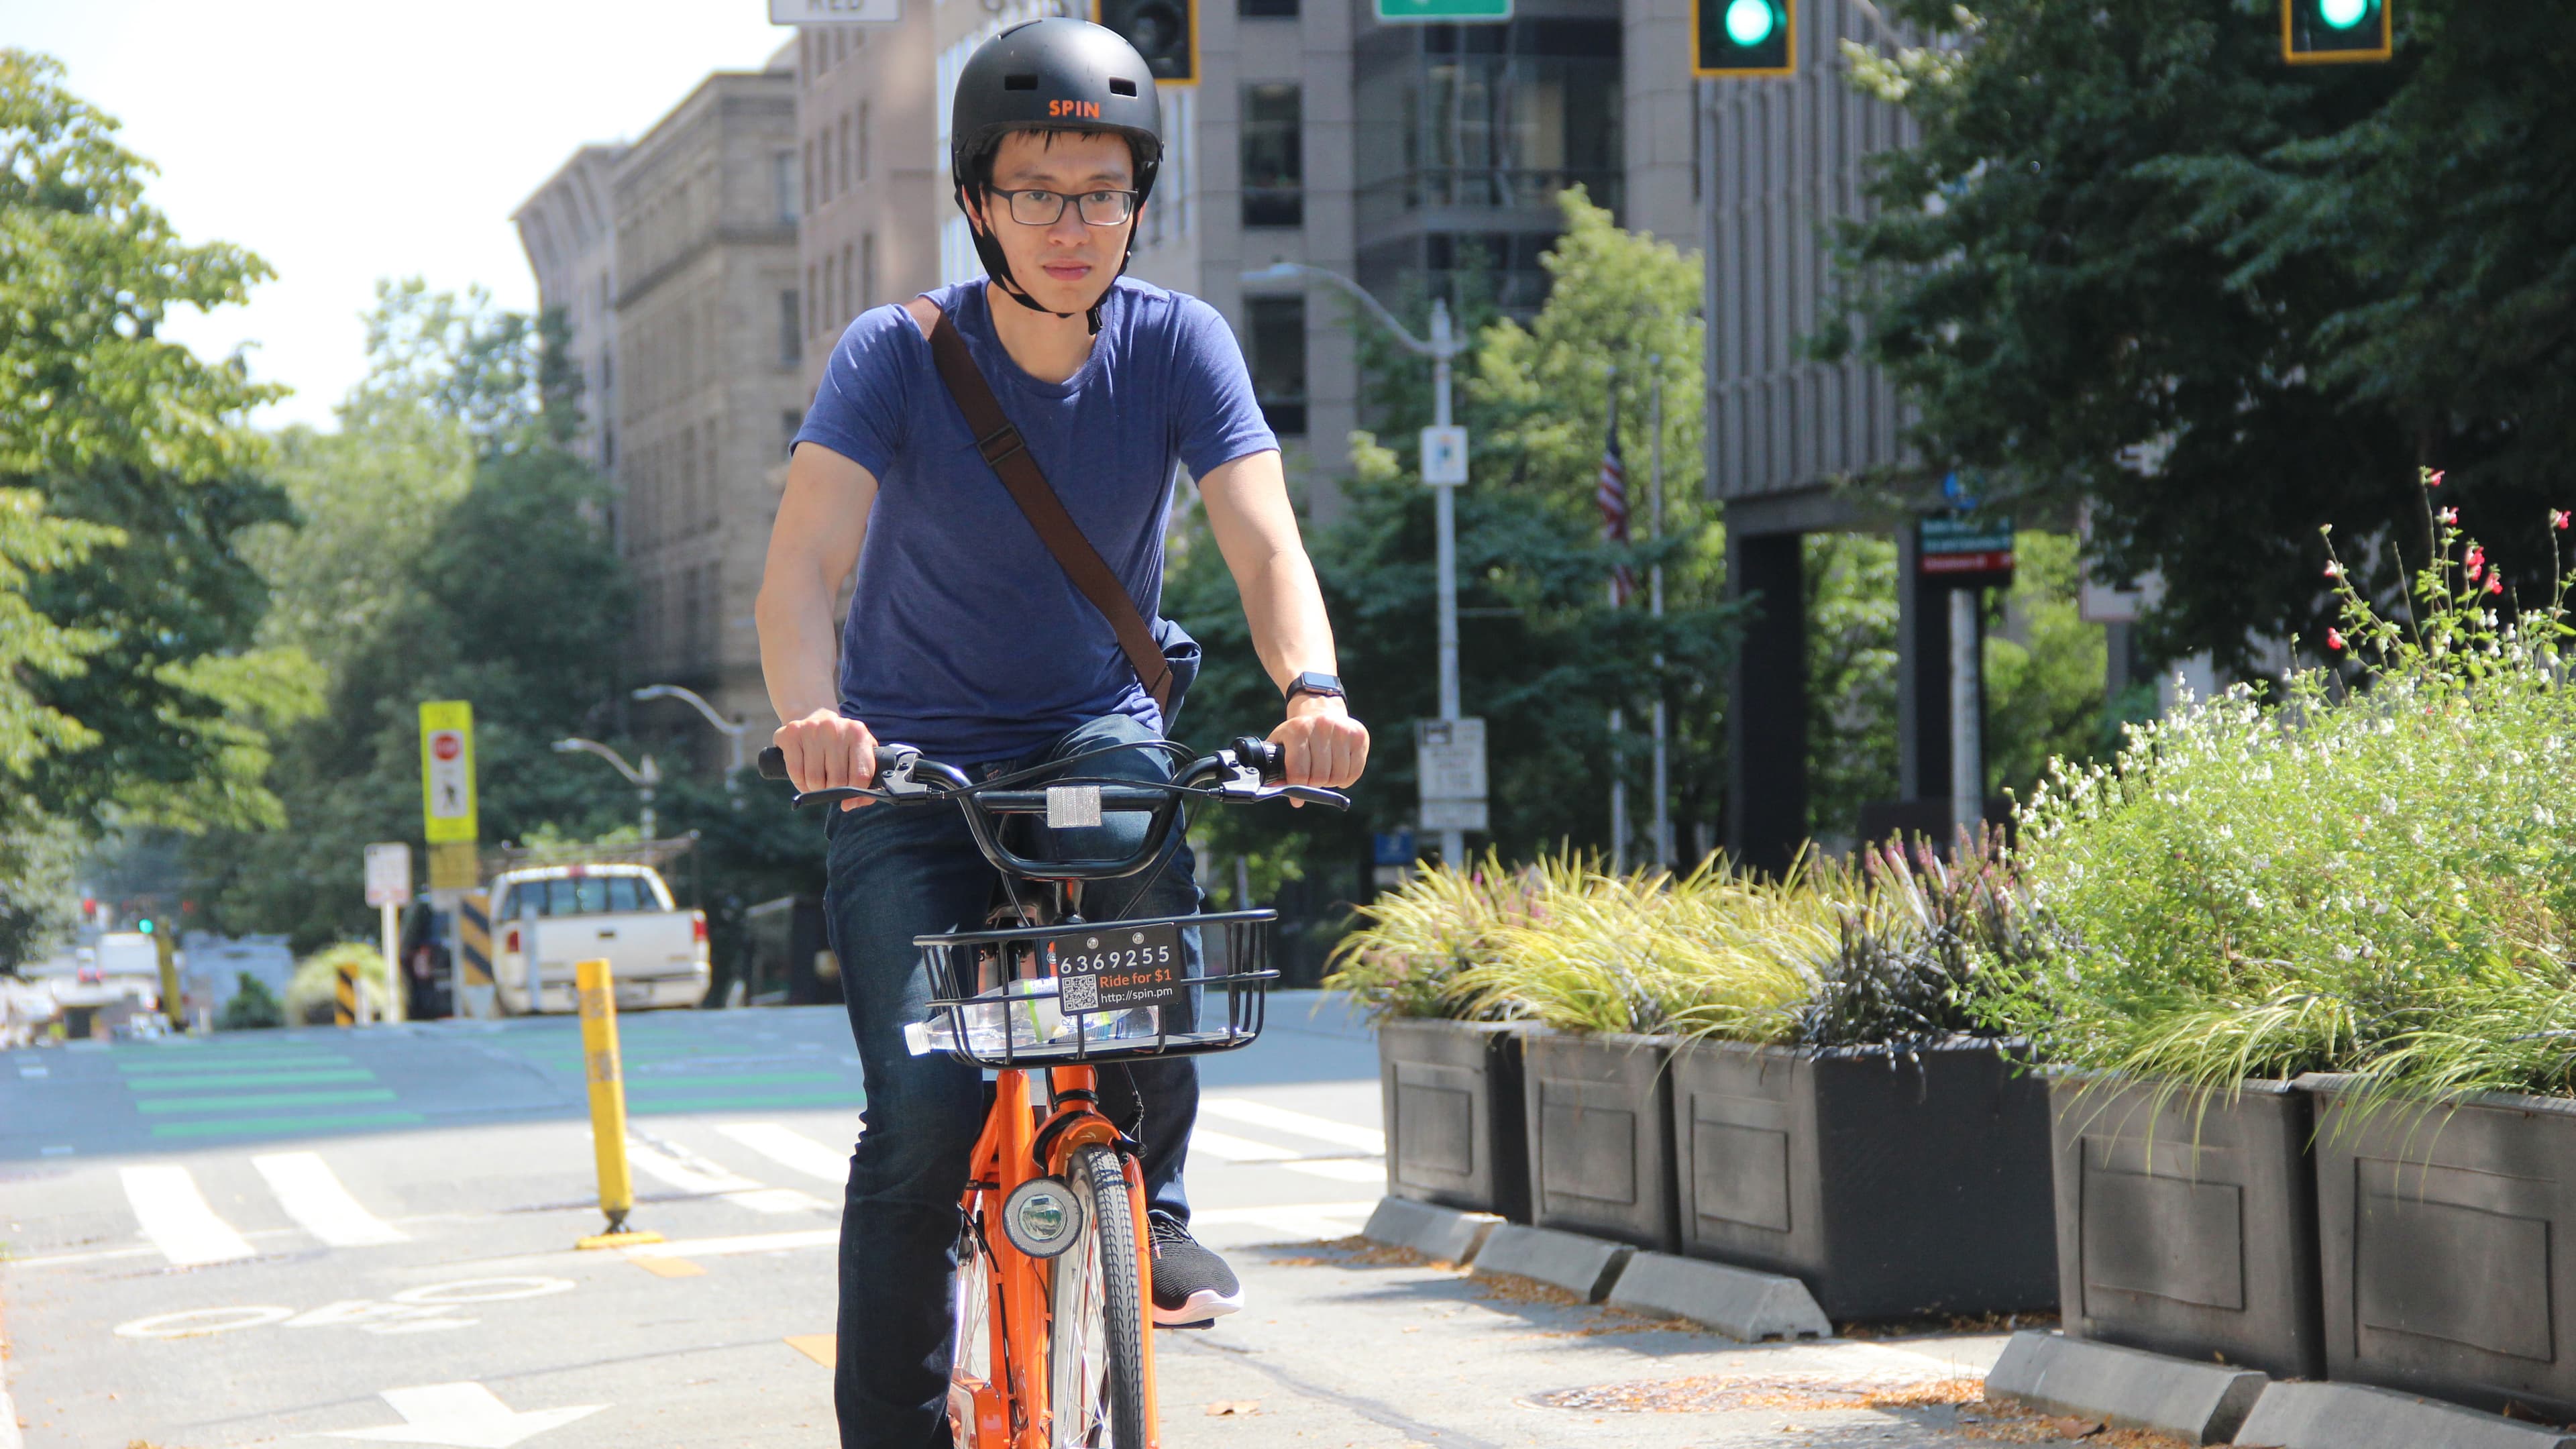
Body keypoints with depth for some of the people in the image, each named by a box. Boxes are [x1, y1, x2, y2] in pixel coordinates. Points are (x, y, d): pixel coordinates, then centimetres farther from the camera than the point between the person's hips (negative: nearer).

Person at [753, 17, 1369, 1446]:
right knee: (926, 1110, -18)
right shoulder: (897, 356, -15)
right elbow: (803, 562, -28)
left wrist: (1311, 687, -42)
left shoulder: (1176, 344, -10)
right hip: (912, 764, -2)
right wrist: (810, 717, -49)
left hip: (1095, 729, 2)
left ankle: (1137, 1192, -4)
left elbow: (1265, 541, -21)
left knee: (1148, 865, -31)